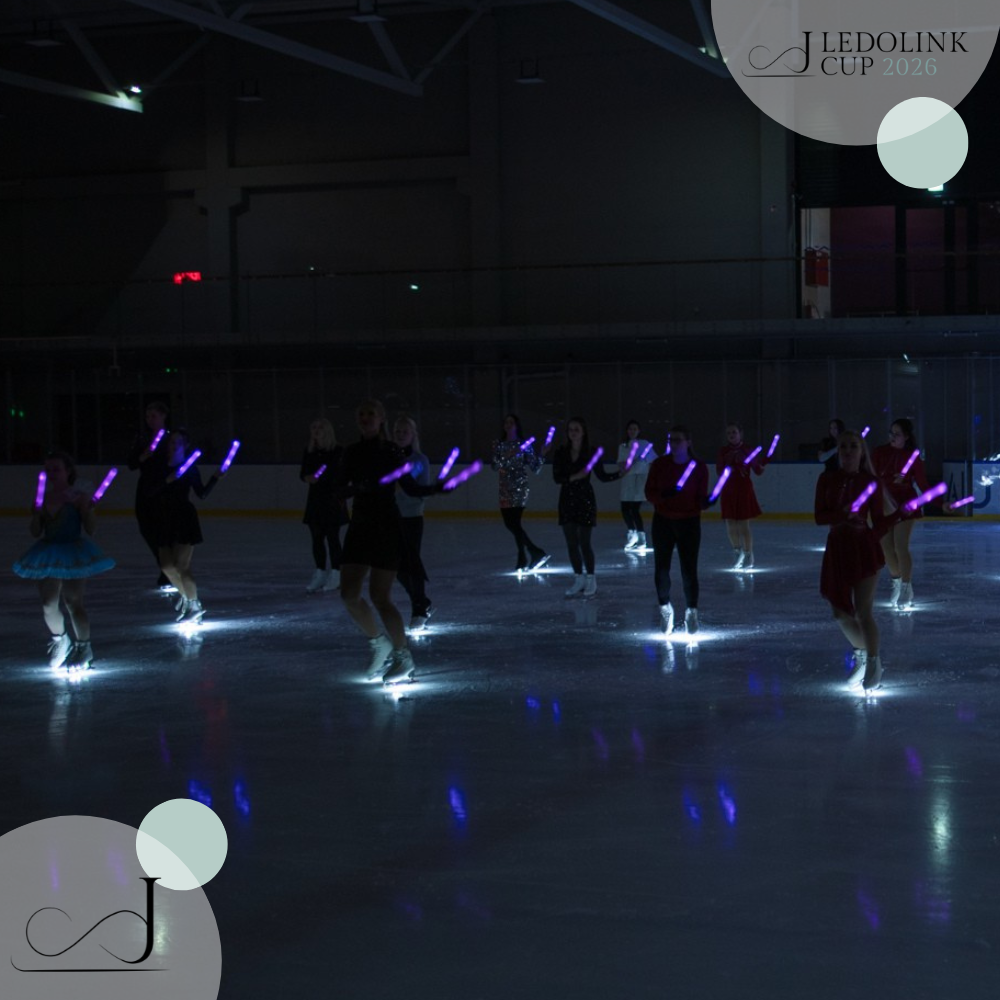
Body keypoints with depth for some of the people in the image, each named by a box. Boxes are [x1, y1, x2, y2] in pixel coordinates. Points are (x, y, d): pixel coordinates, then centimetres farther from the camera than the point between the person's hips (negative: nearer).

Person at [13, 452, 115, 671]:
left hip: (73, 556, -5)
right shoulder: (43, 498, 4)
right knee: (48, 606, 4)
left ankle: (83, 647, 13)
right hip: (48, 556, 5)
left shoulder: (79, 497, -8)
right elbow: (36, 533, 7)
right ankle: (59, 641, 30)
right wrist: (36, 516, -11)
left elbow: (91, 529, -10)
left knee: (73, 603, -7)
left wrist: (88, 510, -26)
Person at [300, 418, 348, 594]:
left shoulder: (338, 452, -7)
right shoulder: (309, 452, 7)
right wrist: (307, 478, -10)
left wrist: (341, 497, -12)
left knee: (332, 538, -4)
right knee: (317, 538, 6)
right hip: (315, 499, 5)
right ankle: (320, 574, 13)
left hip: (332, 500, -5)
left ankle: (335, 573, 4)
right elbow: (303, 473, 12)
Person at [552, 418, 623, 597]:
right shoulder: (561, 454, 1)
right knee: (571, 542, 6)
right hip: (567, 500, 3)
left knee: (584, 541, -4)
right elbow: (557, 477, -6)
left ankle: (591, 579, 9)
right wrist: (575, 477, -20)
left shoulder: (591, 453, -5)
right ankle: (579, 579, 18)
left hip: (585, 500, -3)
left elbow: (602, 476, -2)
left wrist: (620, 473, -15)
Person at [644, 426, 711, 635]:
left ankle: (692, 612, 15)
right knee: (661, 569, 5)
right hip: (663, 522, 2)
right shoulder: (659, 465, -5)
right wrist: (664, 495, -25)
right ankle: (665, 609, 27)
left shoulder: (699, 467, -7)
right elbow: (650, 494, -4)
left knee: (689, 571, -3)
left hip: (689, 523, -2)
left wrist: (704, 501, -28)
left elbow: (700, 498, -4)